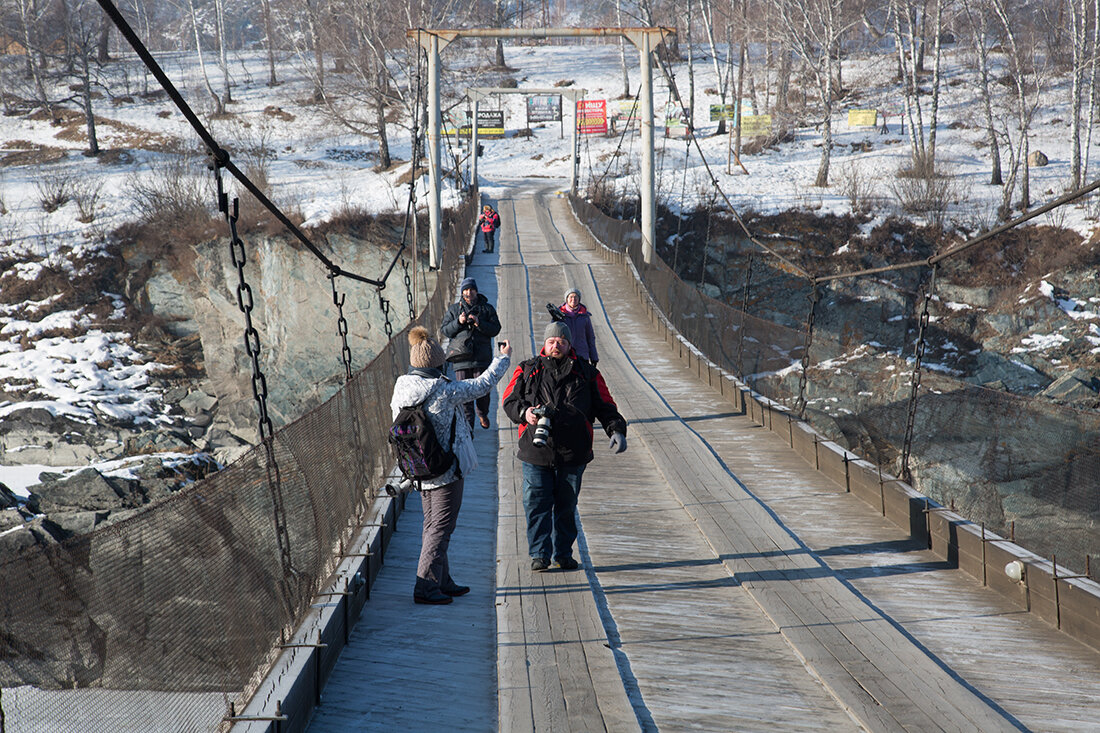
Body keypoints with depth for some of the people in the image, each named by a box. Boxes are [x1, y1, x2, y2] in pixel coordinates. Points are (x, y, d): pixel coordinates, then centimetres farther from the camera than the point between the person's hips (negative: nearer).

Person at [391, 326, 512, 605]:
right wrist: (503, 358, 7)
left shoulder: (401, 388, -2)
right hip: (447, 469, -7)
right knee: (441, 527, -2)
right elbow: (482, 385, -9)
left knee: (433, 526, 17)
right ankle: (425, 587, -4)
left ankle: (442, 581, 26)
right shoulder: (443, 392, -21)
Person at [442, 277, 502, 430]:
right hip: (461, 359, 0)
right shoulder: (454, 309, 11)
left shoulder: (487, 308, 9)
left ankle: (483, 414, 32)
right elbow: (445, 331, 4)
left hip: (482, 359, 0)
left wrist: (479, 323, -17)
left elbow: (495, 329, -1)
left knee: (483, 391, 5)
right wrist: (458, 322, -14)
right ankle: (467, 425, 1)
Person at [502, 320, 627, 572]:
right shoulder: (527, 371, 9)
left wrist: (616, 430, -7)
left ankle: (563, 553, 20)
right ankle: (539, 554, 2)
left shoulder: (586, 373, 9)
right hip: (536, 451, -1)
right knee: (536, 504, -5)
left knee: (566, 506, 8)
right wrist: (524, 412, -14)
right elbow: (509, 400, 7)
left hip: (572, 454, 1)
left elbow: (605, 406, 9)